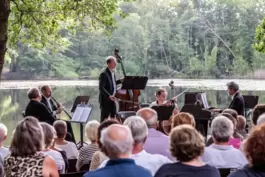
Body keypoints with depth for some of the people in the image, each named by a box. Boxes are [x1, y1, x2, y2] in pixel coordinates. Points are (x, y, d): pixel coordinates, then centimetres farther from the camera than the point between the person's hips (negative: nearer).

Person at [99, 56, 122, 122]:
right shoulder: (104, 74, -18)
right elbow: (101, 87, -23)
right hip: (105, 99, -9)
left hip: (112, 99, 9)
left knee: (113, 117, 12)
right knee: (104, 117, -2)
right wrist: (109, 96, -32)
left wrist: (121, 81, 11)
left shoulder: (112, 72, 10)